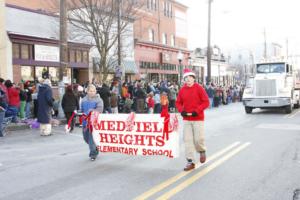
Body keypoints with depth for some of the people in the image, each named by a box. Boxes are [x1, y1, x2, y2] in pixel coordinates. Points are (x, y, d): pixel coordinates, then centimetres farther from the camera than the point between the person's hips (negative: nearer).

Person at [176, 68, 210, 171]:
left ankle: (202, 151, 30)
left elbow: (206, 102, -8)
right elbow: (178, 102, 13)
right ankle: (190, 161, 9)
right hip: (186, 119, 4)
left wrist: (197, 110, -18)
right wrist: (181, 110, -6)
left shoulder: (199, 88, -6)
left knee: (198, 139, -4)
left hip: (198, 118, -3)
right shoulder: (182, 90, 5)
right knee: (187, 140, 1)